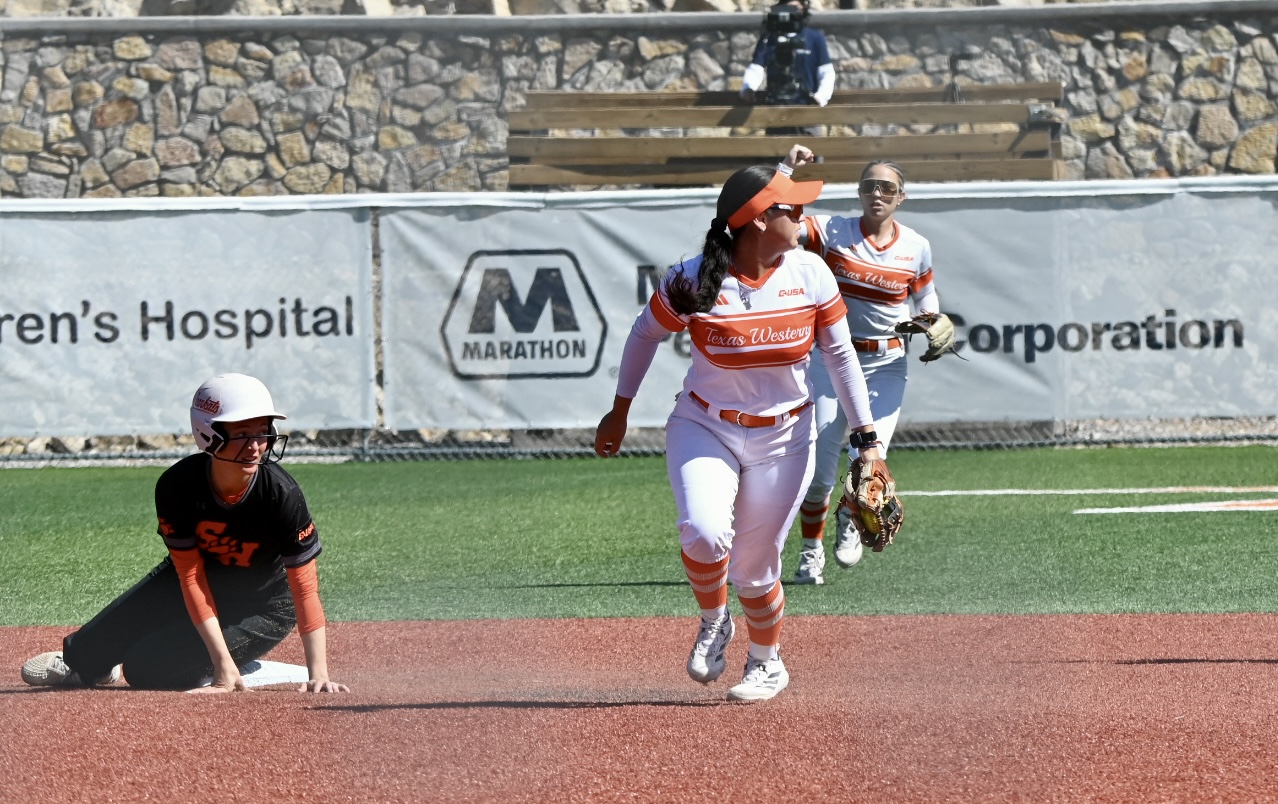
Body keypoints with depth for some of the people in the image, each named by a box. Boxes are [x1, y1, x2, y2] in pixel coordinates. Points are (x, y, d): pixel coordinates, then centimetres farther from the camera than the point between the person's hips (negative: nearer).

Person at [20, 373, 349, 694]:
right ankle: (77, 661, 29)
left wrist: (318, 674, -35)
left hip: (266, 607, -4)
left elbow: (304, 585, -29)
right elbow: (191, 575, -24)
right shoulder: (177, 486, -26)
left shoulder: (282, 494, -32)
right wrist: (223, 664, -31)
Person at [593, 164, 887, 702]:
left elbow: (839, 354, 1)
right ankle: (713, 624, 5)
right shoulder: (693, 281, -16)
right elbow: (645, 334, 1)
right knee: (704, 534, -26)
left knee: (754, 566, 4)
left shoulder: (810, 274, -8)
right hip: (705, 429, -2)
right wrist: (619, 412, 8)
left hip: (783, 440, 2)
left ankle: (767, 664, 32)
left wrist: (866, 437, 0)